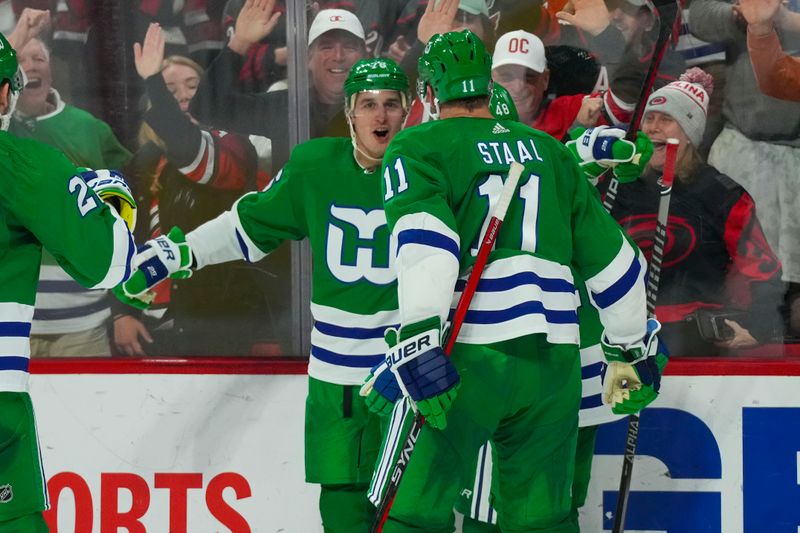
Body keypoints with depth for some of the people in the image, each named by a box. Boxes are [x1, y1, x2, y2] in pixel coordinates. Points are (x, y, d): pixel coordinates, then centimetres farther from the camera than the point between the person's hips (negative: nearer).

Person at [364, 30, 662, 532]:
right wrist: (633, 350, 31)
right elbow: (613, 259, 21)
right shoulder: (551, 152, 19)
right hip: (554, 360, 5)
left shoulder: (416, 148, 4)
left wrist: (418, 340, -23)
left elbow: (425, 241, -15)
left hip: (468, 358, -5)